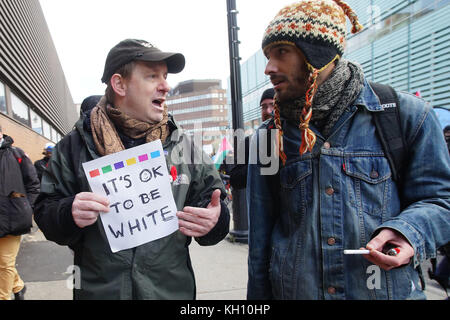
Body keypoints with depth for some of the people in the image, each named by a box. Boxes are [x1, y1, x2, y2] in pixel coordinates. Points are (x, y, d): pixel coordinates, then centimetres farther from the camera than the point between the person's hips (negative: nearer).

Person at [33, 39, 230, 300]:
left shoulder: (184, 145, -1)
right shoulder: (76, 146, -4)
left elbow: (215, 209, 2)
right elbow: (45, 212, -1)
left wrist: (215, 221, -20)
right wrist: (69, 215, -22)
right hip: (98, 289, -1)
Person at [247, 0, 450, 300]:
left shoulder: (407, 114, -5)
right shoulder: (269, 137, 1)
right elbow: (260, 238, 4)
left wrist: (407, 231, -20)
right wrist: (258, 296, 6)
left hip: (387, 289, -1)